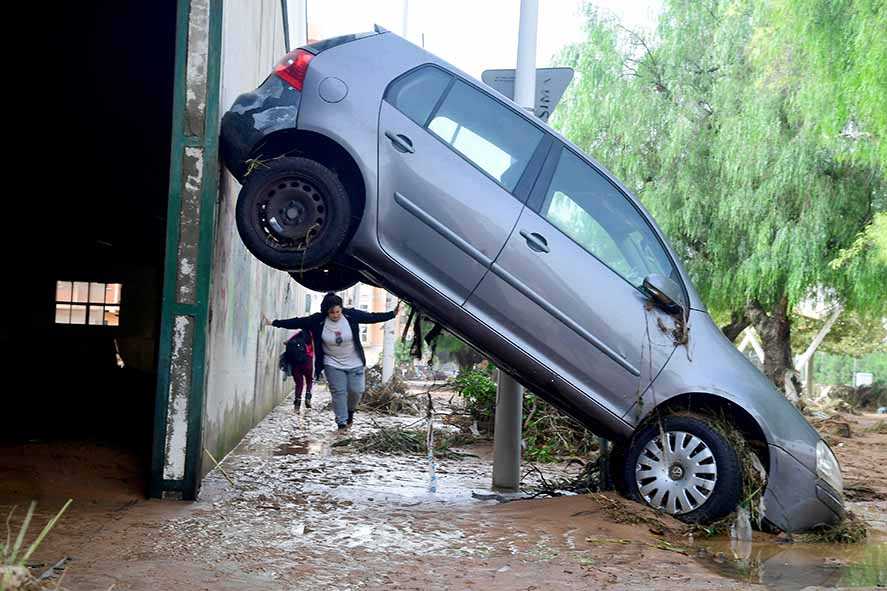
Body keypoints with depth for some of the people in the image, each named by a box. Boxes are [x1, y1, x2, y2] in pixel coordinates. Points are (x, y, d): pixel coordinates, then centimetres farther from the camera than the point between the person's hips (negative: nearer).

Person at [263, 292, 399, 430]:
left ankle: (350, 410, 31)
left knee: (356, 391, 1)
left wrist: (393, 314, -11)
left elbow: (372, 317, -6)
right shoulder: (318, 320, -12)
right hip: (333, 364, -1)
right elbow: (297, 322, -10)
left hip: (355, 363, 1)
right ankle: (342, 422, 5)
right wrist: (272, 323, -12)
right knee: (338, 392, -5)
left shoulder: (352, 315, -11)